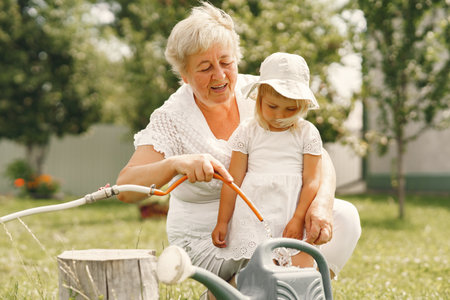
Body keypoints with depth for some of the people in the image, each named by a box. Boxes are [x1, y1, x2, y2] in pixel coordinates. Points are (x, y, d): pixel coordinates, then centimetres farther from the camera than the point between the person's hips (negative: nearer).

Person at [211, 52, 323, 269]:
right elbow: (233, 180, 9)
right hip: (253, 217, 0)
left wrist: (298, 220, -7)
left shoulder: (307, 133, 7)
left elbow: (312, 181, 3)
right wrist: (222, 222, 8)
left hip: (292, 219, 0)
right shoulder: (248, 131, 10)